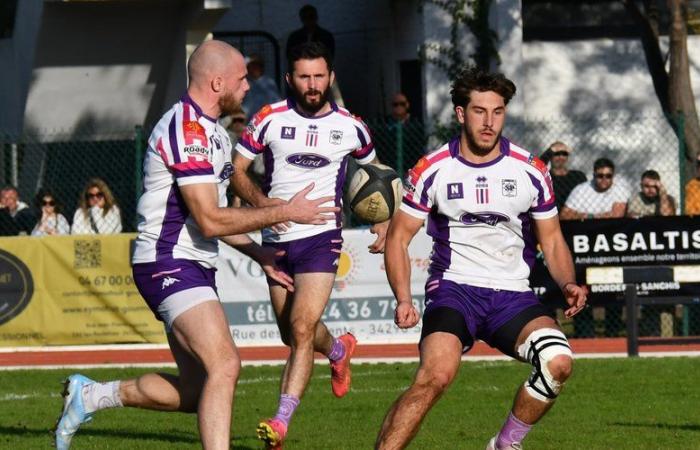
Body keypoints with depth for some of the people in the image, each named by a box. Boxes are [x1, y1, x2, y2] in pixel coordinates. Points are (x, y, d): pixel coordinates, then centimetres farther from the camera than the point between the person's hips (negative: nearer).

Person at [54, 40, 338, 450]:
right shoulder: (187, 130, -17)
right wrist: (285, 212, -15)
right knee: (224, 365, -24)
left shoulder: (211, 130, 17)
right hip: (170, 264, -10)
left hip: (194, 267, 10)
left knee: (196, 392, 10)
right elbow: (210, 220, -21)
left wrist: (259, 254, 19)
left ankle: (90, 395, 23)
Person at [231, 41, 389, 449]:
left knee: (302, 329, -17)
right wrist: (261, 200, -17)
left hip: (321, 238, -2)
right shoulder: (270, 119, -1)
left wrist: (384, 222, 10)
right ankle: (338, 350, 48)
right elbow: (236, 169, 2)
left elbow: (373, 168, 20)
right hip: (277, 238, 2)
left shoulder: (350, 127, 2)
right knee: (292, 334, 14)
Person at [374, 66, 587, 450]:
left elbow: (552, 241, 13)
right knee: (436, 374, -30)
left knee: (557, 362, -25)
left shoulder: (530, 171, 3)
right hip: (453, 287, -2)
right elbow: (399, 237, 6)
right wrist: (403, 299, -9)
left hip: (512, 293, 2)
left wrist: (568, 284, -7)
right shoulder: (432, 170, -1)